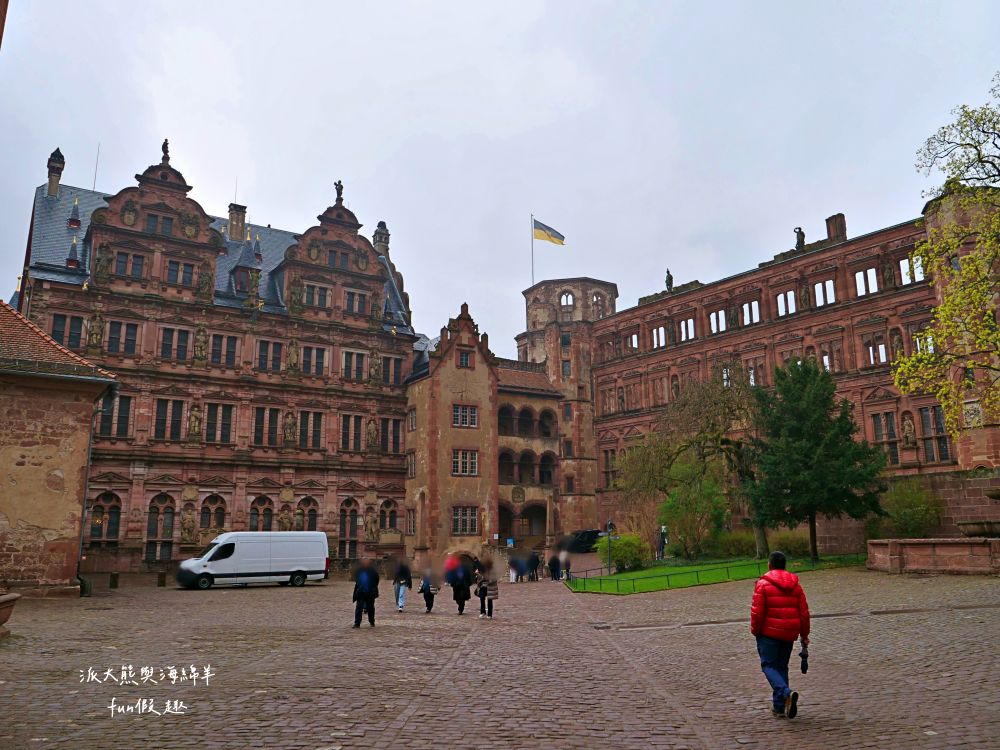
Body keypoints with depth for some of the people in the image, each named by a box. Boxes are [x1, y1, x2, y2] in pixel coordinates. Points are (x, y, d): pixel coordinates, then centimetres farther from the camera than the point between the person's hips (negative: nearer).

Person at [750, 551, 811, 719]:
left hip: (769, 633, -5)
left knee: (768, 665, 2)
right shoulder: (795, 585, 7)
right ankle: (779, 706, 17)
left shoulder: (763, 583, -9)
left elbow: (757, 611, -12)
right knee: (782, 666, 15)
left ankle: (786, 693, -22)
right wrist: (804, 635, 17)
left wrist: (755, 630, 2)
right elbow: (804, 612, 9)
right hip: (789, 634, 5)